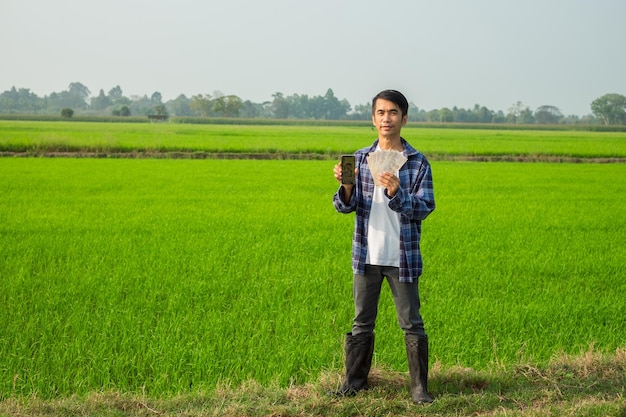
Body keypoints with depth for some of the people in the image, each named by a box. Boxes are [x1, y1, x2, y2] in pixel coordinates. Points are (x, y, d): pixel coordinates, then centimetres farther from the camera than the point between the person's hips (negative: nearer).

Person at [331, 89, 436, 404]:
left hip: (402, 258, -2)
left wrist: (396, 193, -27)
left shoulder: (418, 162, -4)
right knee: (362, 322, 11)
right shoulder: (360, 158, 4)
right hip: (366, 256, 3)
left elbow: (424, 208, -10)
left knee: (411, 324, 4)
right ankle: (354, 381, 21)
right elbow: (345, 206, 1)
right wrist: (346, 186, -21)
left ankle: (419, 387, 12)